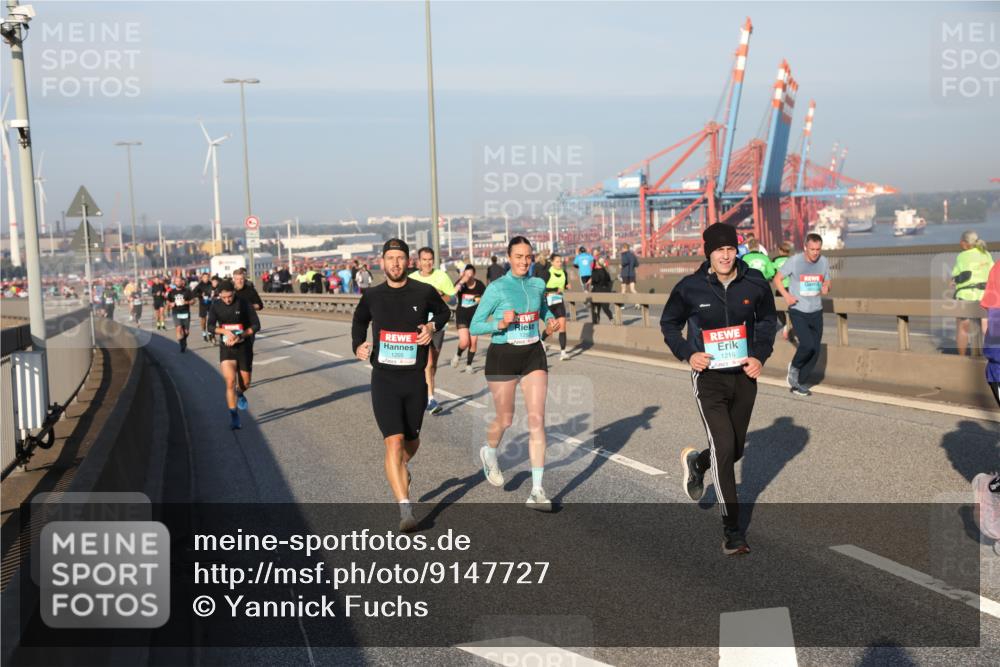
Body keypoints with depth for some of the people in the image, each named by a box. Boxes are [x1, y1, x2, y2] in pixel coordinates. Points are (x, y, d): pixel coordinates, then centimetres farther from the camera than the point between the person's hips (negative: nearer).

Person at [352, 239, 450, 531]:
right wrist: (358, 345, 5)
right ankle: (405, 510, -16)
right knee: (394, 442, -15)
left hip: (415, 379, 1)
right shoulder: (372, 296, 2)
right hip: (384, 379, -1)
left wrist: (432, 326, -1)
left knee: (411, 442, 15)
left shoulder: (424, 292, -2)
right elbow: (359, 321, 23)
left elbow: (444, 312, 19)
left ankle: (401, 467, 52)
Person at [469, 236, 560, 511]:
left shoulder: (538, 284, 4)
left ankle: (537, 491, -5)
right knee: (505, 419, 9)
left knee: (537, 419, -8)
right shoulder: (496, 288, -10)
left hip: (533, 355, 3)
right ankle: (489, 452, 46)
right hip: (503, 356, -3)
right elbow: (474, 327, -8)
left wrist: (550, 320, 4)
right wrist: (500, 324, -24)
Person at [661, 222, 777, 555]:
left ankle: (696, 461, 50)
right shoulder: (690, 288, -10)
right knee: (723, 446, -15)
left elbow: (767, 321, 11)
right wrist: (687, 354, -11)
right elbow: (668, 324, 5)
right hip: (708, 377, -3)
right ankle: (732, 530, -5)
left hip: (744, 377, 4)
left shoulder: (755, 283, -4)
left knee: (735, 449, 15)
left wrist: (760, 356, -4)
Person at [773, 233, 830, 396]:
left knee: (815, 351, 3)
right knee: (807, 345, -21)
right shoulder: (794, 261, -10)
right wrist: (786, 296, -16)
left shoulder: (824, 262, 3)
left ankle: (797, 383, 19)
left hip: (816, 312, 5)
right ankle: (794, 367, 10)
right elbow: (777, 279, 0)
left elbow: (827, 283, 15)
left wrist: (826, 289, -9)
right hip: (798, 311, -5)